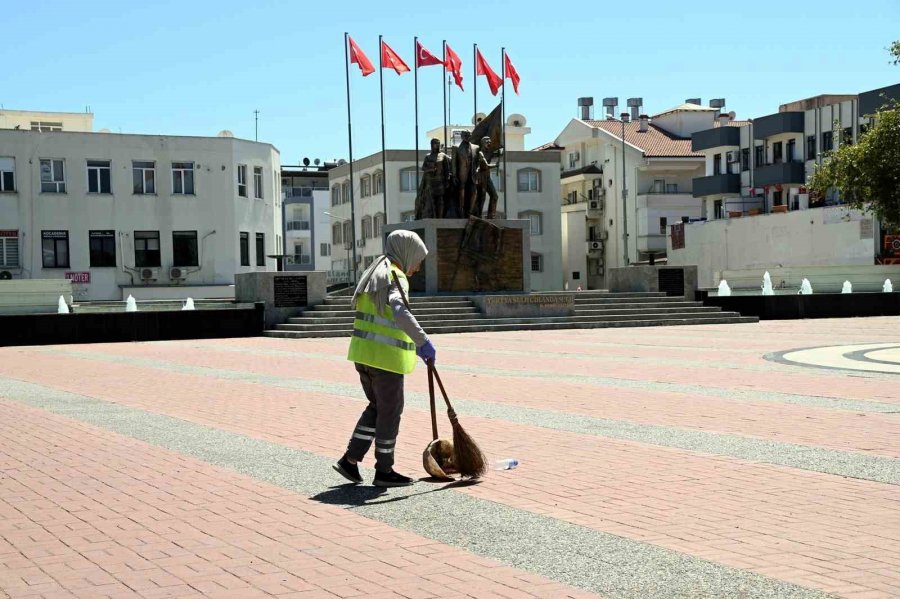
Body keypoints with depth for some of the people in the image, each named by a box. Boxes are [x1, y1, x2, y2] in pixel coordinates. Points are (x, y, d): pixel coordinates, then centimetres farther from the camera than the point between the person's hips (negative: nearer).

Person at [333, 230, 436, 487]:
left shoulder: (374, 273, 19)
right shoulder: (395, 277, -12)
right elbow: (400, 313, -31)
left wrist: (412, 343, 23)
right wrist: (423, 341, -28)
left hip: (364, 353, 9)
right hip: (386, 356, -9)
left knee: (377, 407, 19)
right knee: (390, 412, 3)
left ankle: (350, 459, 16)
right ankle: (384, 471, 12)